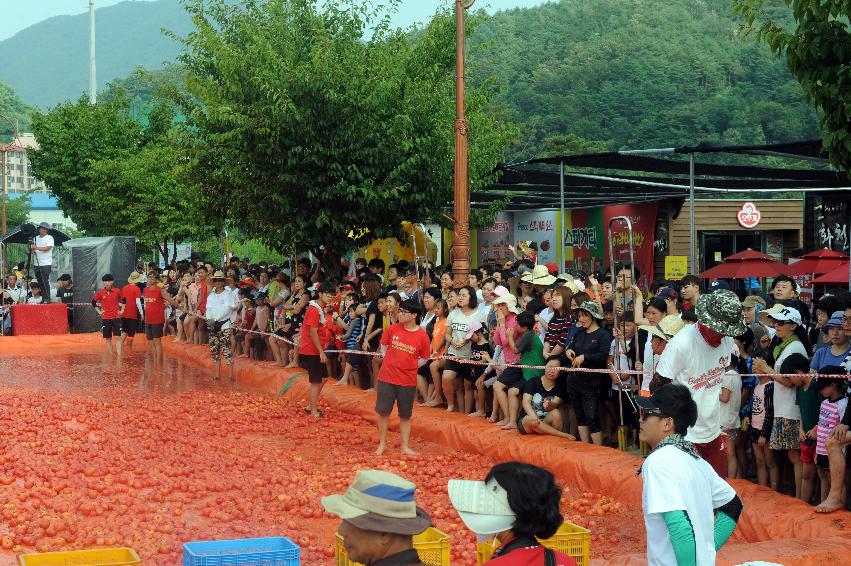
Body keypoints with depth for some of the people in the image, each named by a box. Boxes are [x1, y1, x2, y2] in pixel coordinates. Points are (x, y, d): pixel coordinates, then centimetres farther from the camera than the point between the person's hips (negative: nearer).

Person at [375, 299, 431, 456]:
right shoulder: (392, 329, -4)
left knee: (405, 415, 8)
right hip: (386, 378, 1)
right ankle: (382, 443, 20)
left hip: (408, 381, -1)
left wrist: (410, 366, -3)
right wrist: (390, 363, 3)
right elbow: (383, 346, 11)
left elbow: (424, 358, 5)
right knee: (383, 411, 6)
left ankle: (405, 446, 18)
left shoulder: (422, 336, -8)